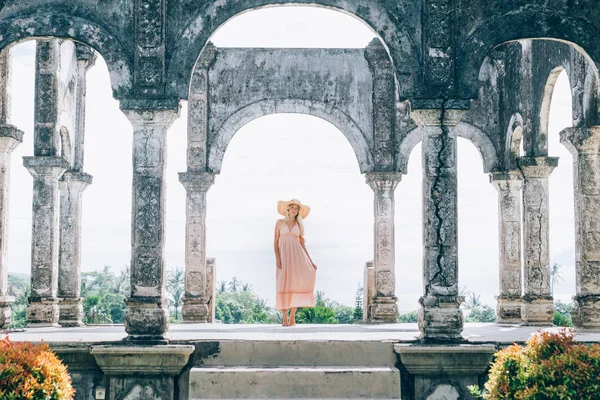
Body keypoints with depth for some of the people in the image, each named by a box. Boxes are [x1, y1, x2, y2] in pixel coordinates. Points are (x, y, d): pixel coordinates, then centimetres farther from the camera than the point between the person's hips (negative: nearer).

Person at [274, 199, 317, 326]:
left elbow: (302, 244, 14)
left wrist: (310, 261, 6)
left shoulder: (299, 225, 15)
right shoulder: (280, 223, 10)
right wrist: (277, 258, -9)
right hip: (284, 255, -1)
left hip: (297, 254, 2)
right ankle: (284, 318, -4)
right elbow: (276, 242, 4)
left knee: (297, 282, -12)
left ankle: (292, 316, -3)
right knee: (284, 284, -7)